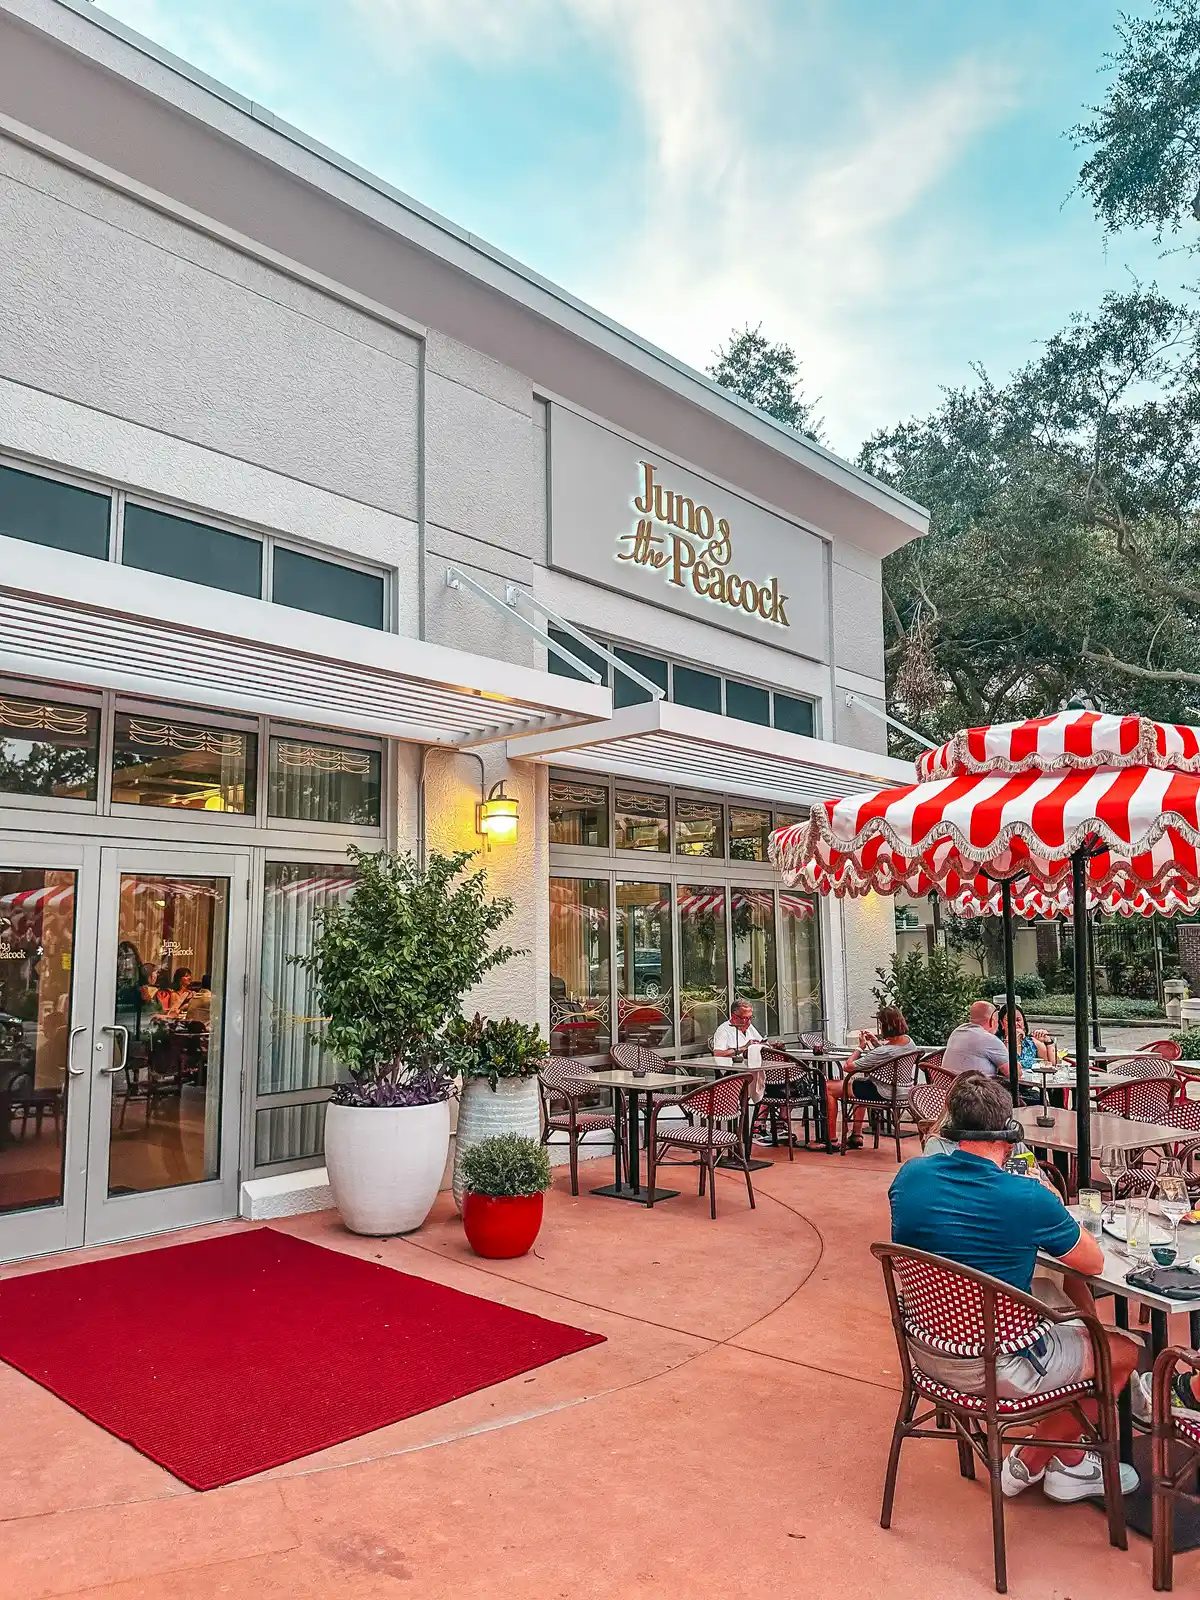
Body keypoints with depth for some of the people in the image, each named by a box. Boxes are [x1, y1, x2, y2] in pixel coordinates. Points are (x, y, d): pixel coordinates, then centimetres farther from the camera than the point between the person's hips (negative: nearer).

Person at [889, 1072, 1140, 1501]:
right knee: (1123, 1351, 17)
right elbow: (1094, 1262, -6)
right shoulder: (1029, 1198, -25)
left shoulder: (909, 1176, -10)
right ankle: (1033, 1460, 26)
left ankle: (1069, 1458, 34)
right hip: (996, 1369, -6)